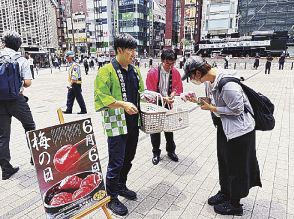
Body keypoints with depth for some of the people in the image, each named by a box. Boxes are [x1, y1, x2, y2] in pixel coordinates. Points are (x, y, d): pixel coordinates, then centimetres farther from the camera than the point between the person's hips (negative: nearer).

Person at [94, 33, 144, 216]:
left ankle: (121, 186, 42)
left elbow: (141, 92, 22)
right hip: (116, 124, -7)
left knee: (128, 158, 20)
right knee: (116, 162, 2)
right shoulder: (107, 70, -11)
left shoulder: (135, 70, 12)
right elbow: (101, 96, -18)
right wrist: (123, 104, -26)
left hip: (133, 122, 8)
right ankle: (112, 198, 22)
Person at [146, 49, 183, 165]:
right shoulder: (153, 72, -19)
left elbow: (177, 87, 2)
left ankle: (171, 151, 33)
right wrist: (164, 98, -26)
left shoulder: (175, 72, -7)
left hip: (168, 105, 3)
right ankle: (156, 153, 24)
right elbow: (150, 92, -16)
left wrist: (172, 94, -19)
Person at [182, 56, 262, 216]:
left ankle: (235, 205, 30)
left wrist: (211, 108, -21)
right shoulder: (209, 81, -4)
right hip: (223, 127, 9)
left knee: (236, 166, 9)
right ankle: (225, 192, 45)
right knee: (223, 161, 22)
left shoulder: (227, 84, -32)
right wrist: (197, 101, -6)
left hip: (239, 130, -9)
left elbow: (237, 110, -24)